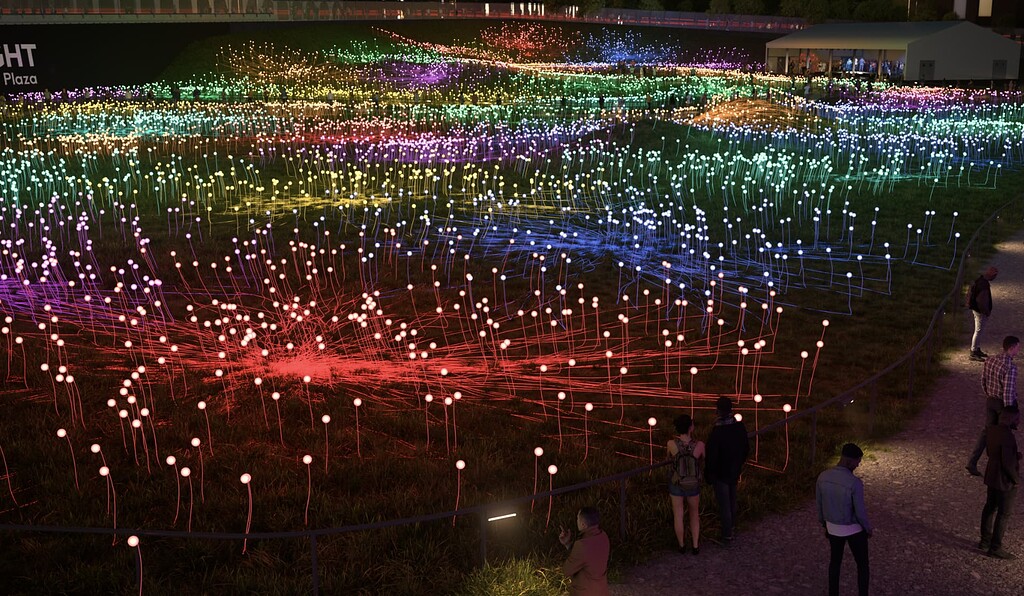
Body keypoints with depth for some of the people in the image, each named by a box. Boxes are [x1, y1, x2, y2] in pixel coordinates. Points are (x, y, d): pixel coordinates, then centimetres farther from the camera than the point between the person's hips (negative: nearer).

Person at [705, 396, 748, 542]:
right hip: (735, 471, 6)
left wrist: (708, 474, -7)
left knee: (724, 504, 8)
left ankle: (727, 534, 21)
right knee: (732, 499, 26)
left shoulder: (717, 432, -30)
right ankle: (731, 524, 45)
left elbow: (711, 457, -23)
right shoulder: (740, 427, -11)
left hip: (720, 474, -6)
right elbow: (746, 448, 3)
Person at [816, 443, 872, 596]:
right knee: (862, 565, 17)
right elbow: (860, 512, -21)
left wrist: (824, 525, 16)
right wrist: (868, 528, 0)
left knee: (835, 560, 25)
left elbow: (819, 505, -1)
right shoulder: (855, 483, -32)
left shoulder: (823, 477, -15)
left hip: (833, 527, 5)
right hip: (854, 529, -5)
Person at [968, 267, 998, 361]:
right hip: (980, 311, -10)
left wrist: (987, 311, 19)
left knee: (979, 331, 19)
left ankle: (977, 350, 30)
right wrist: (987, 312, -16)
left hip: (978, 309, 10)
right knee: (978, 331, -4)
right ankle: (973, 353, 1)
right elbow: (982, 300, -25)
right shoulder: (983, 284, -25)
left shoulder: (981, 280, 7)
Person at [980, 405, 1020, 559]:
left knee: (990, 508, 19)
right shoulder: (1007, 437, -28)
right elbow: (1008, 463, -26)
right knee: (1004, 514, 3)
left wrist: (1016, 456, 9)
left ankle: (985, 541, 32)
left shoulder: (992, 430, -1)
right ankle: (995, 548, 11)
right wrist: (1016, 479, -11)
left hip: (991, 477, 9)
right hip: (1005, 482, -9)